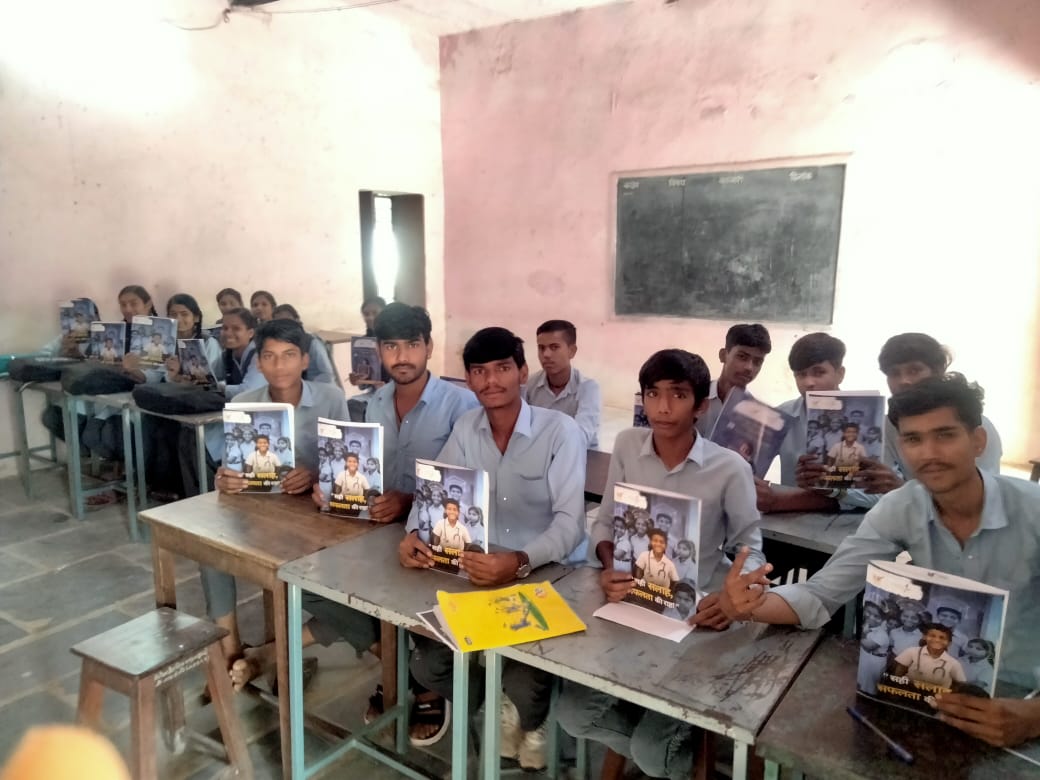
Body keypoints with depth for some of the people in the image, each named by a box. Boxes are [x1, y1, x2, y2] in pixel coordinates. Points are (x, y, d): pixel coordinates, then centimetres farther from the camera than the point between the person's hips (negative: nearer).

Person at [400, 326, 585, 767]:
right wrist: (414, 534, -20)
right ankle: (495, 710, 24)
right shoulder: (466, 428, 3)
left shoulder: (560, 431, -14)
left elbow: (570, 520, -21)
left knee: (524, 689, -20)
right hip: (478, 571, 5)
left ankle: (530, 721, 22)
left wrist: (520, 562, -39)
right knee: (425, 663, -9)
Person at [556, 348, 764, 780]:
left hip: (695, 616, -3)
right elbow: (604, 522, 3)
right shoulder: (627, 445, -4)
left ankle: (693, 742, 29)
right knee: (574, 713, -6)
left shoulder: (730, 468, -13)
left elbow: (750, 547, -4)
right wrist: (610, 567, -18)